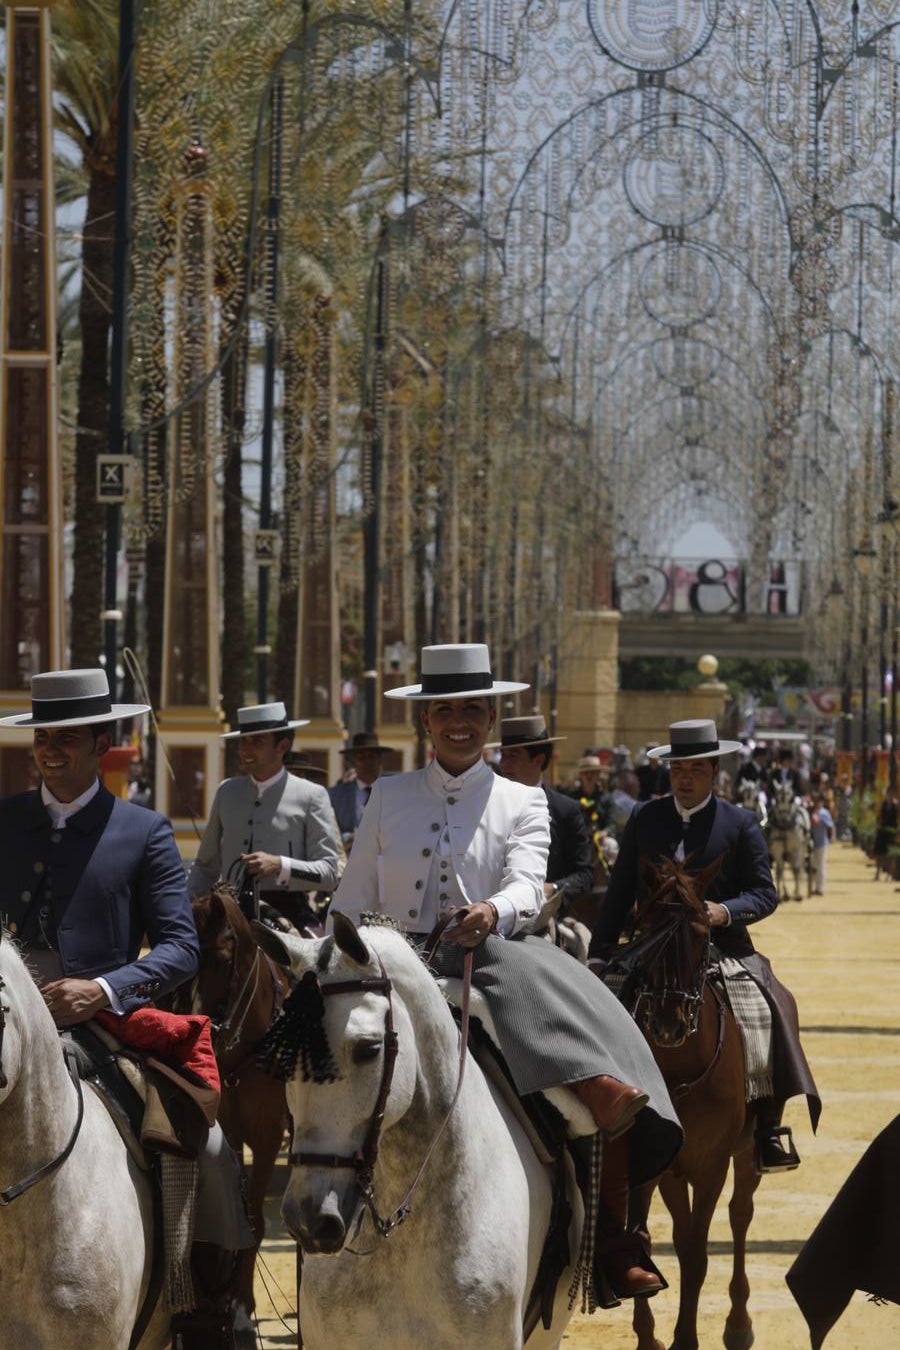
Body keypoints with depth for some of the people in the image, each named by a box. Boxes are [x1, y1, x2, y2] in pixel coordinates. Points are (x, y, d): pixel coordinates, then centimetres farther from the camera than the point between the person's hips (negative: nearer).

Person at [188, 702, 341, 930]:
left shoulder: (311, 796, 3)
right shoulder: (226, 792, 16)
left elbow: (328, 873, -1)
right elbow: (205, 866, 22)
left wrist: (279, 865, -17)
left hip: (287, 915, -4)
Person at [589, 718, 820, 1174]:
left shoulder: (740, 824, 5)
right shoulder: (644, 819, 11)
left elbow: (764, 893, 1)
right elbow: (619, 892, 13)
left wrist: (726, 911, -19)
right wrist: (599, 955, 5)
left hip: (721, 946, -2)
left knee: (774, 1003, -25)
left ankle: (768, 1124, -19)